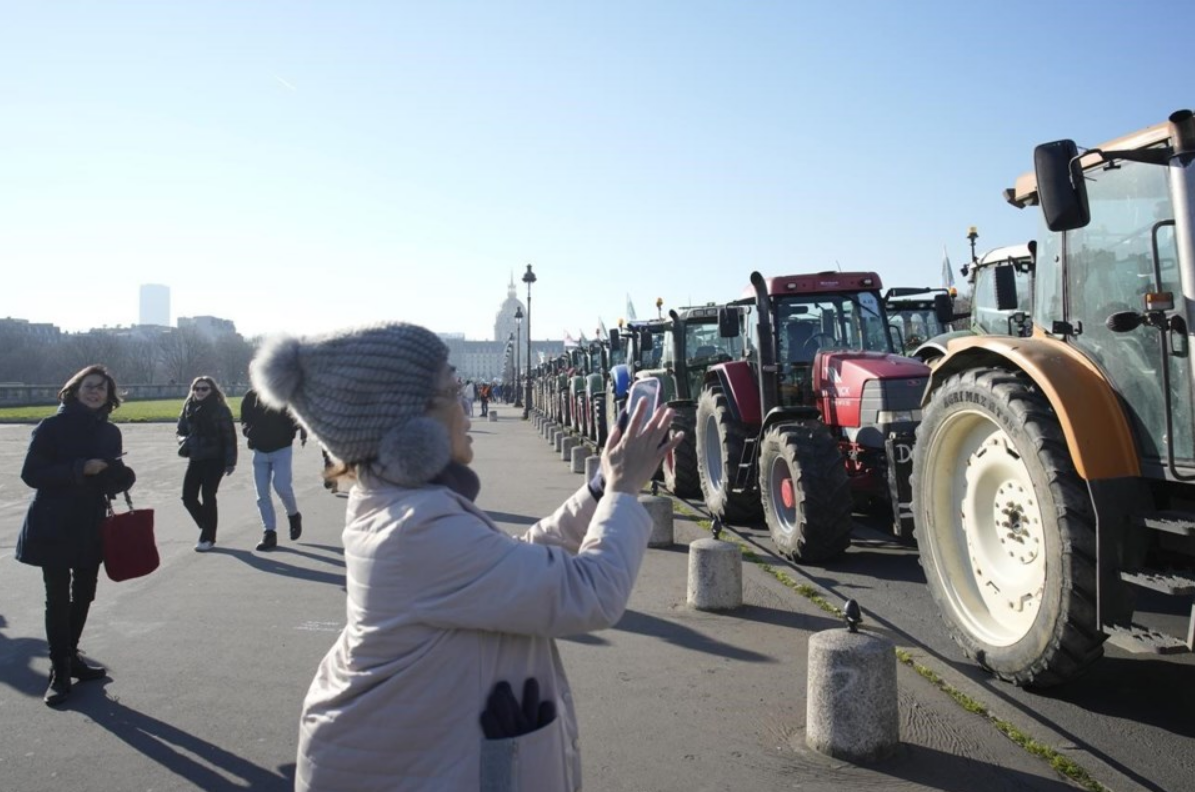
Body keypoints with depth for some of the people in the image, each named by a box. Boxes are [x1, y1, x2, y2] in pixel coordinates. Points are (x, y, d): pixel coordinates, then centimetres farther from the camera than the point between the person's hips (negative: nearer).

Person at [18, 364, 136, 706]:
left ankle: (71, 656, 33)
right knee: (58, 599, 0)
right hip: (53, 528, -5)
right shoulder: (52, 426, -9)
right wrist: (79, 469, -24)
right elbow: (31, 473, -14)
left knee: (83, 595, 14)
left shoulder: (109, 432, 5)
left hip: (92, 527, 5)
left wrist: (121, 476, -12)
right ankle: (60, 672, 11)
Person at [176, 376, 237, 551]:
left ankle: (208, 537, 8)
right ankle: (207, 527, 26)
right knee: (188, 496, 3)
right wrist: (184, 440, -8)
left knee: (207, 496, -5)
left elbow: (229, 436, -10)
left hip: (215, 459, -5)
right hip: (195, 458, 6)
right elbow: (181, 430, 16)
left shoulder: (220, 409, -9)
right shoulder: (189, 408, 6)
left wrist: (230, 461, -13)